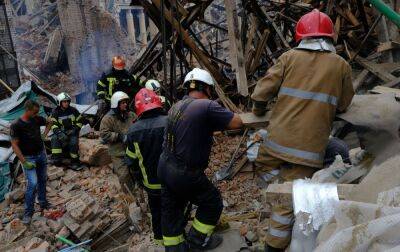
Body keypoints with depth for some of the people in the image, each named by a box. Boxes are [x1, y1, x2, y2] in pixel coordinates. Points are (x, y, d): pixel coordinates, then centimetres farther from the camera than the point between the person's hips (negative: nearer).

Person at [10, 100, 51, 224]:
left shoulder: (37, 119, -2)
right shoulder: (16, 125, -18)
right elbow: (14, 145, -17)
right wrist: (24, 162, -19)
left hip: (41, 154, 6)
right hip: (28, 158, -6)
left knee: (42, 180, 14)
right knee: (32, 184, -13)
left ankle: (43, 203, 31)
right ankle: (28, 212, 0)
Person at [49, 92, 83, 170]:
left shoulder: (73, 110, 2)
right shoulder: (56, 112, 0)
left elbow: (79, 122, 6)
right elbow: (54, 125, -8)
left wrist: (75, 130, -10)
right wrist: (59, 133, -25)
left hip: (72, 132, -1)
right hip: (61, 132, 1)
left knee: (73, 142, -28)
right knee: (54, 138, -30)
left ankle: (74, 162, -14)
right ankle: (56, 158, -29)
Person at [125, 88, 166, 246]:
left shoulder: (134, 130, -11)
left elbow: (132, 162, -2)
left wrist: (141, 179, 14)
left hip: (150, 183, 3)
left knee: (156, 209, 23)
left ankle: (159, 237, 41)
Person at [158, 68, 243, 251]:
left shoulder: (176, 106, 5)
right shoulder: (207, 106, -18)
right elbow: (237, 123, -15)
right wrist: (222, 118, 4)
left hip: (164, 168, 8)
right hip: (185, 175, -8)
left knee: (171, 211, 21)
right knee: (213, 203, 17)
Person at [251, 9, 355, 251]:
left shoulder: (290, 57, 3)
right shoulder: (341, 65, 3)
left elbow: (262, 92, 0)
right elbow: (343, 105, 12)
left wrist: (259, 111, 20)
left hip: (278, 138, 1)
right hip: (309, 146, -1)